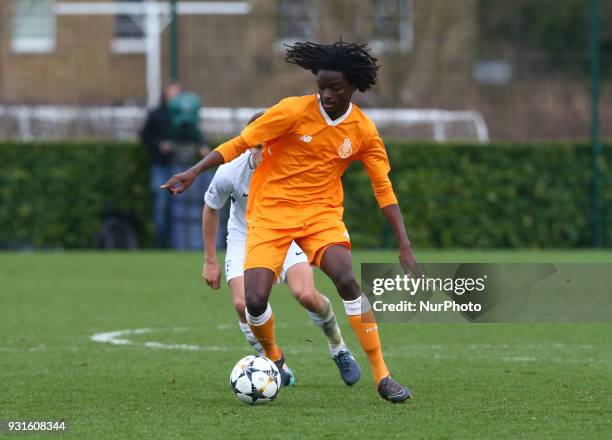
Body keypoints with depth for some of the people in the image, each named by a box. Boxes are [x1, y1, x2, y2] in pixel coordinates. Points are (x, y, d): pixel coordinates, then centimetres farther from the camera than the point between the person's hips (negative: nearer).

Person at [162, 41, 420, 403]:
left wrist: (405, 247, -3)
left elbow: (384, 189, 3)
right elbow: (241, 143, -7)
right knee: (255, 301, -16)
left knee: (347, 279, -26)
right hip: (270, 210, -1)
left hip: (321, 212, 1)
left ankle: (382, 376, -16)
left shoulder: (363, 131, -3)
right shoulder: (295, 111, -12)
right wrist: (194, 172, -16)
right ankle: (273, 358, 20)